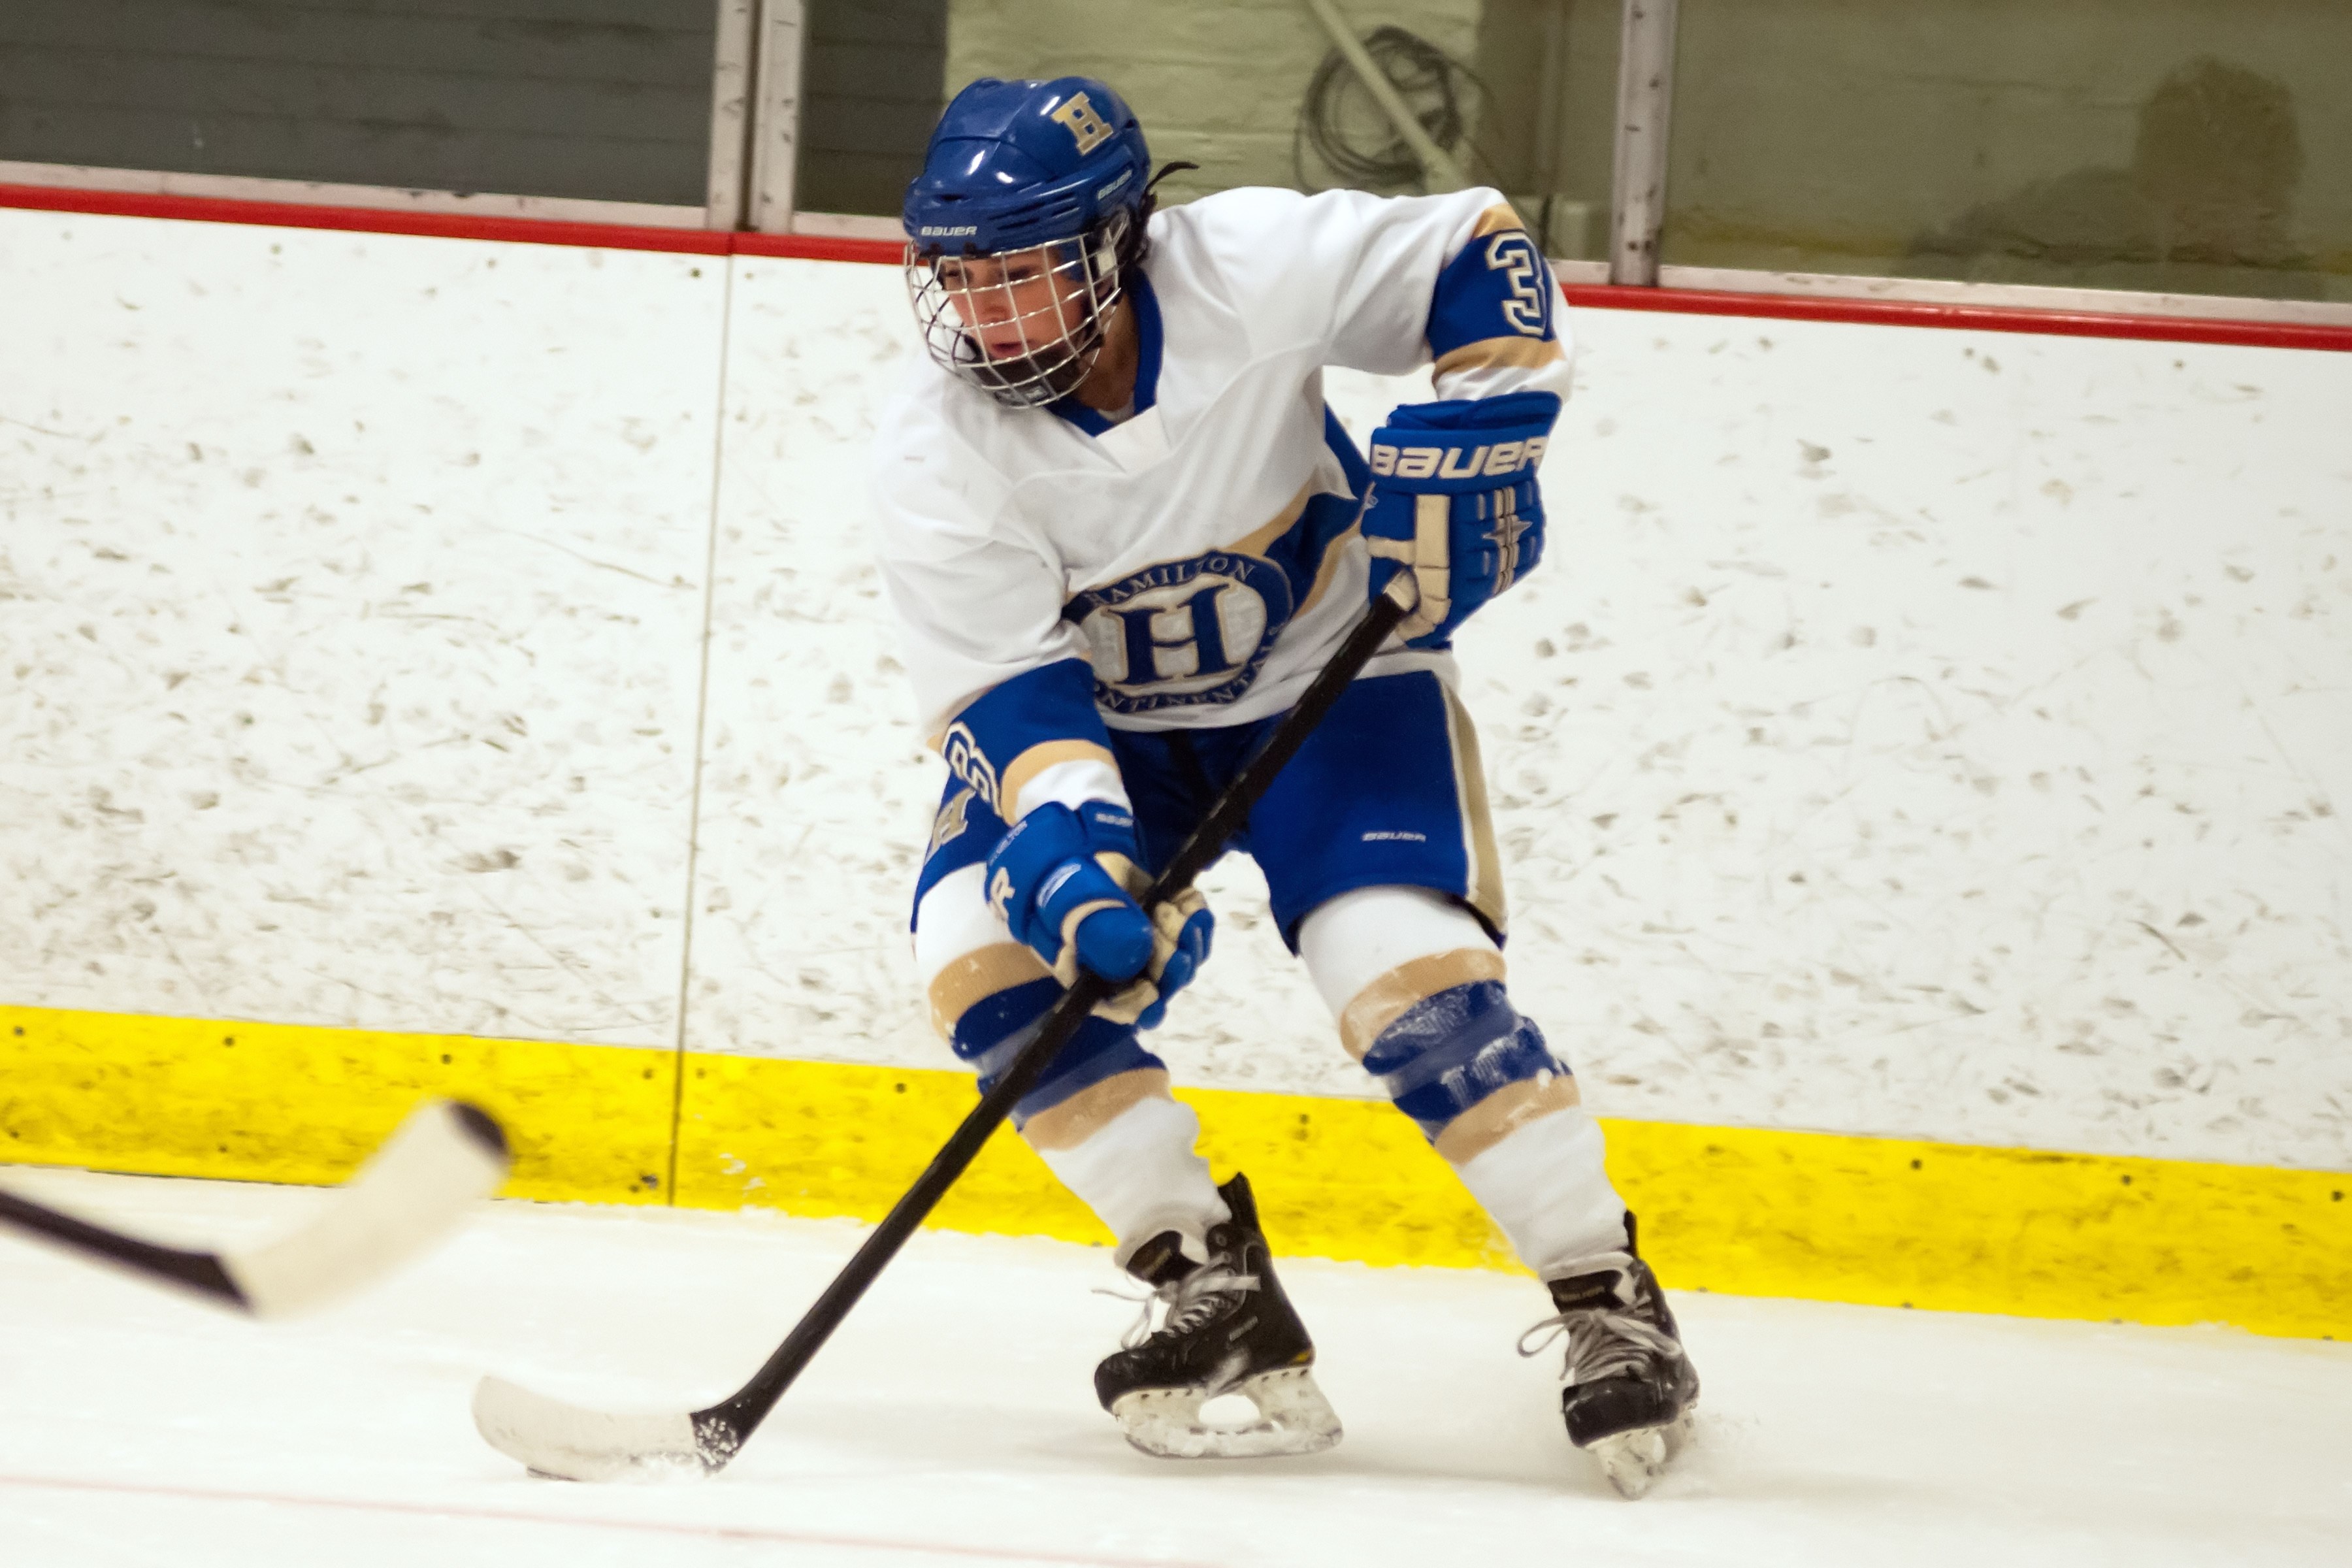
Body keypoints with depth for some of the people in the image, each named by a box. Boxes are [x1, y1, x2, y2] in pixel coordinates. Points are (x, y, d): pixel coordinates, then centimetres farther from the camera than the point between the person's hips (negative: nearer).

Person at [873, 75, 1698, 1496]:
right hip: (1110, 716, 3)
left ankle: (1612, 1307, -7)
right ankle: (1216, 1288, -11)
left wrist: (1473, 446, -24)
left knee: (1409, 976, -23)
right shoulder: (941, 451, -21)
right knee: (979, 938, -21)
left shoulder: (1251, 272, -26)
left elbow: (1480, 253, -13)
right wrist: (1077, 851, -39)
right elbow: (1009, 686, -23)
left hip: (1334, 677, -3)